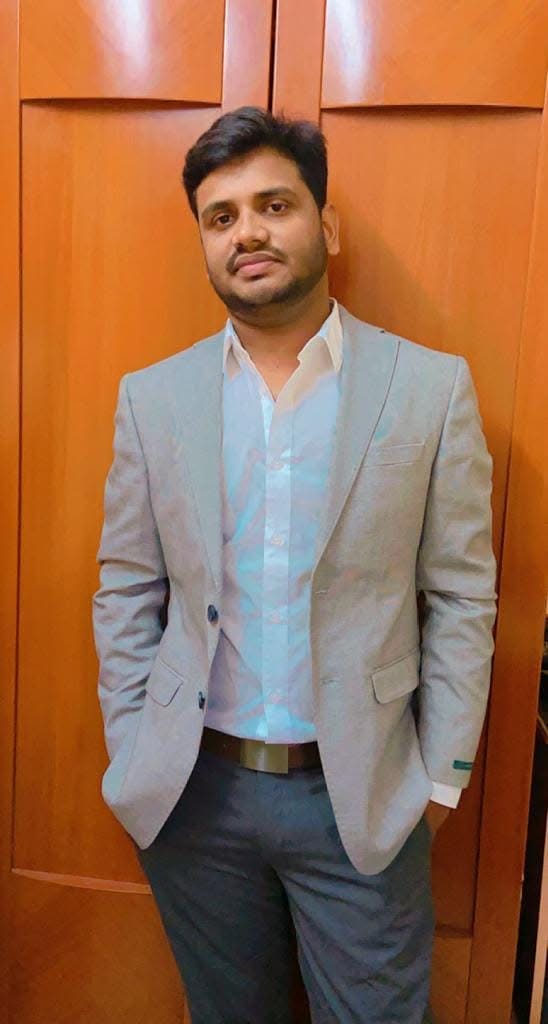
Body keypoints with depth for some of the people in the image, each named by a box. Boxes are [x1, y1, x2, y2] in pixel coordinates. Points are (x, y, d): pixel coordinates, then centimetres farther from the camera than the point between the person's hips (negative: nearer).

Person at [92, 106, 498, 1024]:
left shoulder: (432, 386, -7)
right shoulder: (151, 396, -1)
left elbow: (461, 596, -4)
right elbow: (125, 594, 3)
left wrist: (443, 775, -3)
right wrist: (132, 758, 2)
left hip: (365, 799, -1)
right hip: (194, 791, 2)